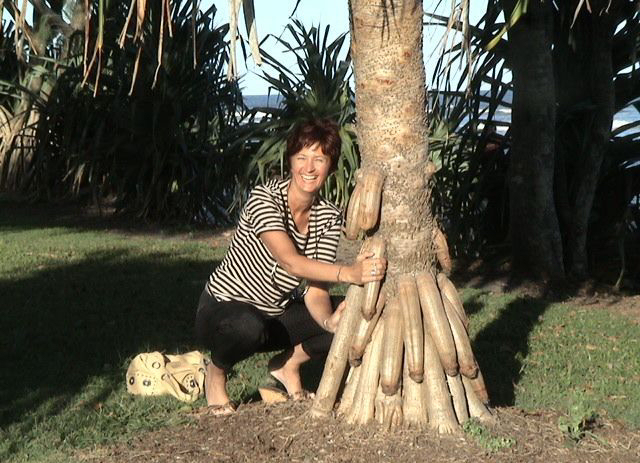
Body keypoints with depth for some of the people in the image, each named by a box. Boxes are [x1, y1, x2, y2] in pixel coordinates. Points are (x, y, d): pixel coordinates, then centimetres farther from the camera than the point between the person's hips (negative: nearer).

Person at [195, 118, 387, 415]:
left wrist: (327, 320, -34)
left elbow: (315, 289, -11)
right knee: (249, 326, -41)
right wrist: (350, 274, -52)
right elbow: (291, 262, -38)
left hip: (275, 315, 5)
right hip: (221, 310, -5)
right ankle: (216, 373, -7)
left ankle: (288, 364, 10)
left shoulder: (329, 218, -4)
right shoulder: (264, 199, -22)